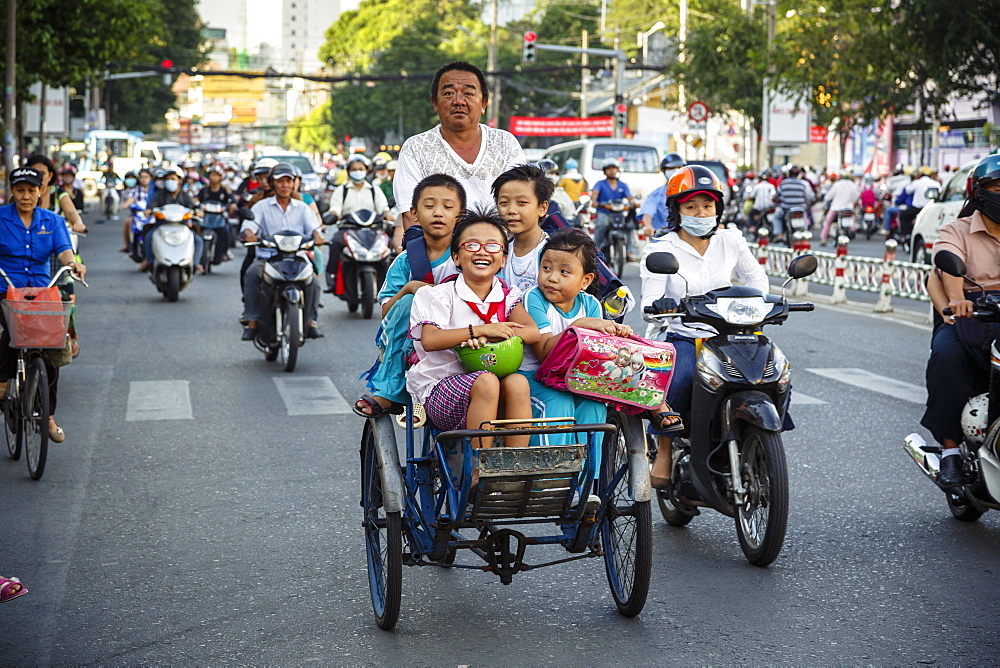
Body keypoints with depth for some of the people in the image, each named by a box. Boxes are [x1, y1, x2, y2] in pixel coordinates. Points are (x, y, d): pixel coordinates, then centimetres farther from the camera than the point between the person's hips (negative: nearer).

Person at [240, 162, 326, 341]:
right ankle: (252, 321, -26)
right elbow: (250, 223, -4)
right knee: (252, 273, -32)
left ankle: (310, 320, -18)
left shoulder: (302, 207, 18)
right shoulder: (262, 206, 13)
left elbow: (312, 226, 2)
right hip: (267, 256, -1)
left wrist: (317, 235, -23)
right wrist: (249, 233, -29)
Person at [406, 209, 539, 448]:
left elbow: (532, 332, -7)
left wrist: (488, 338, -24)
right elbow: (429, 340, -17)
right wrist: (481, 330, -21)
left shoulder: (507, 297, 12)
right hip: (440, 388, -3)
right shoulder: (440, 295, 0)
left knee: (518, 383, -28)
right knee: (486, 382, -33)